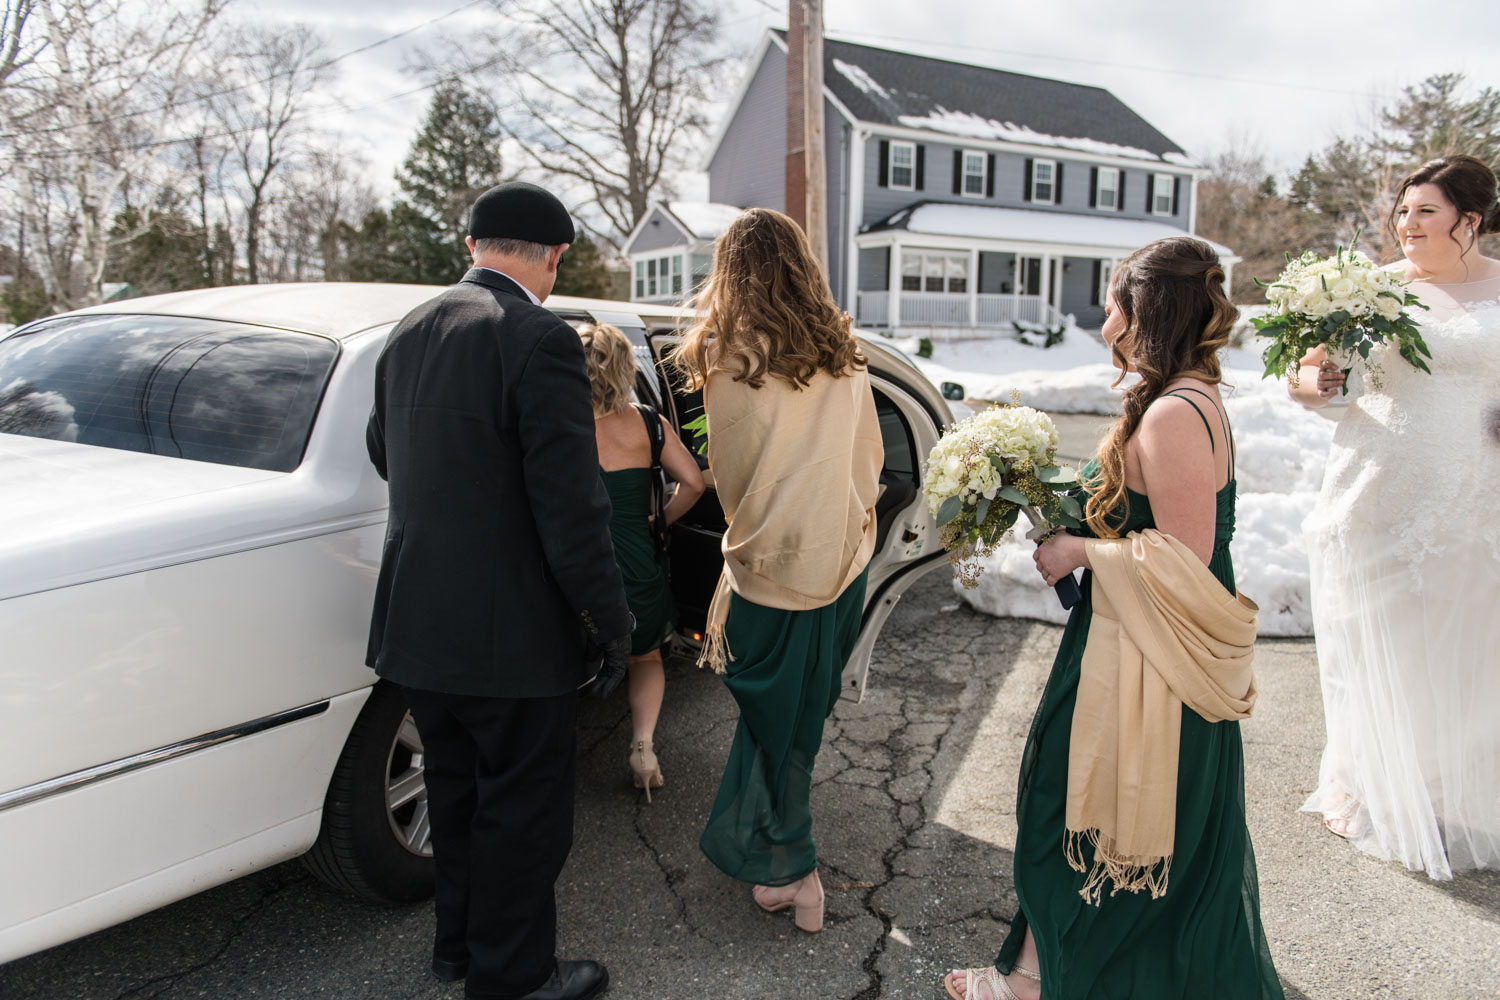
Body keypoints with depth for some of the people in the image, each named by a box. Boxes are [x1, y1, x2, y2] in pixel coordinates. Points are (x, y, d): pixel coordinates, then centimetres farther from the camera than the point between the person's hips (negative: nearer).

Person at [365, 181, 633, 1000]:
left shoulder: (408, 332, 6)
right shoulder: (540, 340, -19)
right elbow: (569, 504, -22)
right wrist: (610, 619, -11)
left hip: (417, 625, 8)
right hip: (509, 634, -8)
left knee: (458, 793, 24)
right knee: (523, 809, 11)